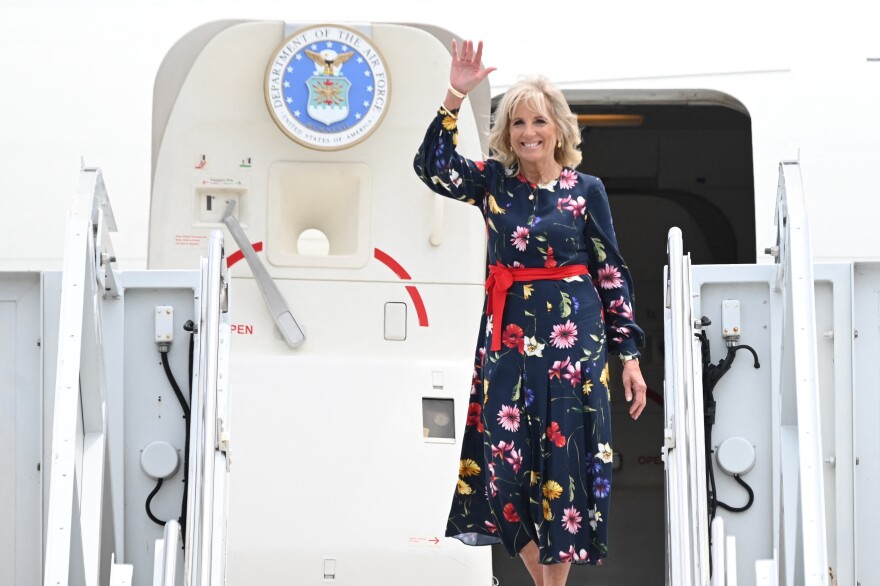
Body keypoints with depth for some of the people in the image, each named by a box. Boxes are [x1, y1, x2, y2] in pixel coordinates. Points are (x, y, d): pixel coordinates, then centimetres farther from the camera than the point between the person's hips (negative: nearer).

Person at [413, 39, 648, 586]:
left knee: (564, 460, -2)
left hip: (572, 337, -2)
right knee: (504, 460, -1)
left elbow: (613, 274, 3)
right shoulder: (493, 181, 7)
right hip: (508, 336, 2)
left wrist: (630, 355, 0)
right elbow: (433, 166, -8)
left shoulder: (586, 190, 2)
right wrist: (456, 95, -17)